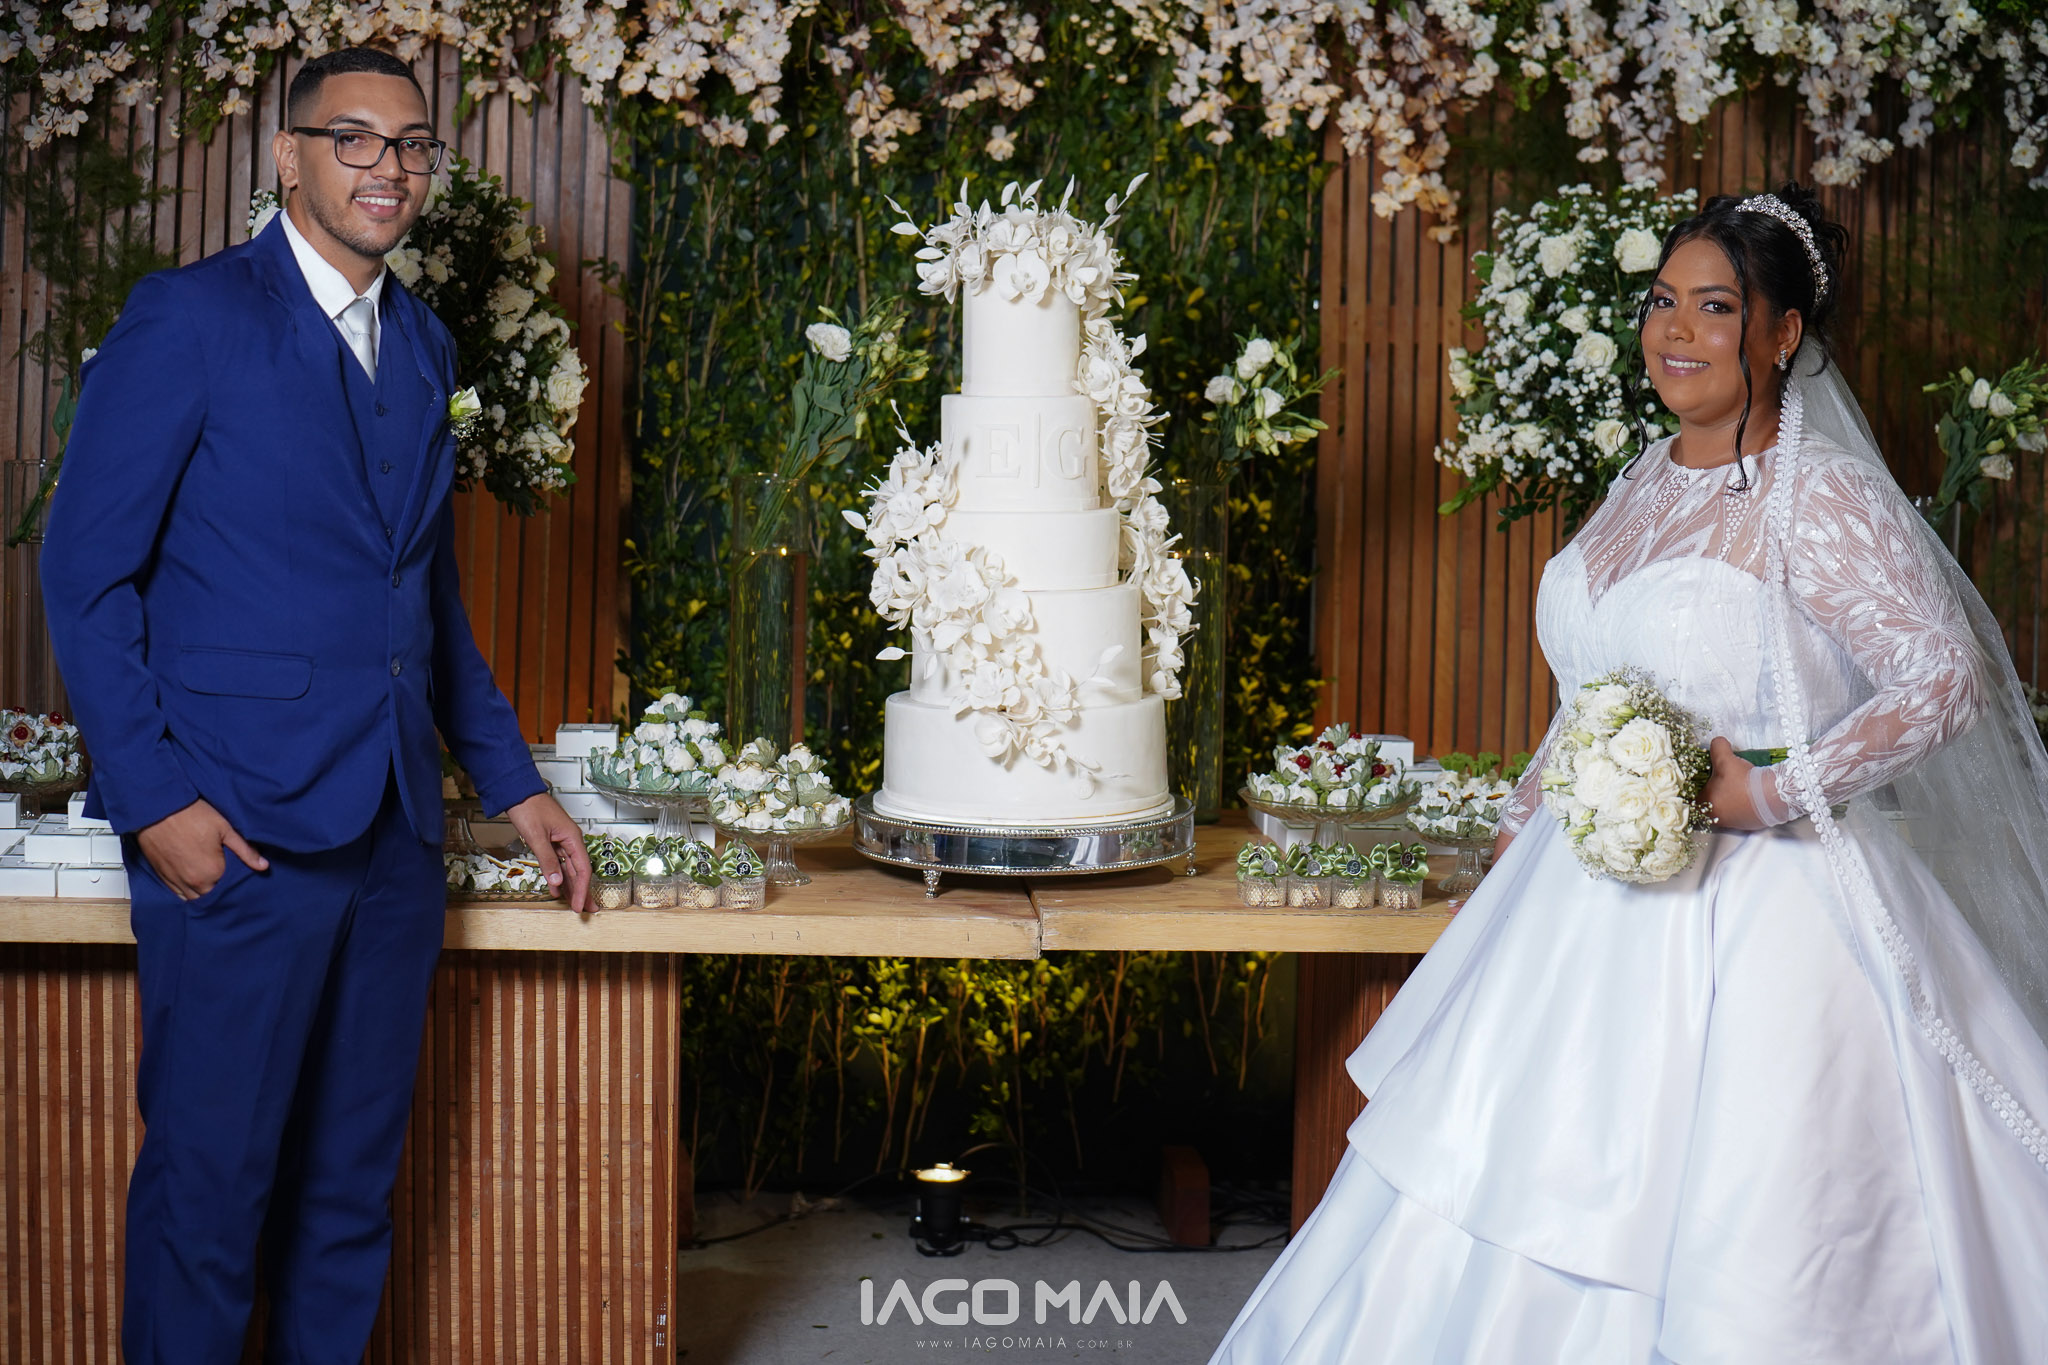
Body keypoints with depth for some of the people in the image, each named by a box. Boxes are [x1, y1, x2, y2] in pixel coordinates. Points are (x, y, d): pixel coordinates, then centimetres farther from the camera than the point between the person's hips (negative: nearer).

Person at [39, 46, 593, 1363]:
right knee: (211, 1176, 0)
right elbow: (88, 574, -7)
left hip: (395, 831, 6)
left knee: (355, 1182, 12)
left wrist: (514, 780, 16)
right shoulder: (188, 317, -5)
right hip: (237, 831, -6)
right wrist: (154, 798, -14)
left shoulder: (424, 344, 15)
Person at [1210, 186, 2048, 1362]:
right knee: (1516, 1188, 14)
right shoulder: (1646, 485, 10)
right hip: (1598, 901, 8)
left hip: (1754, 913, -8)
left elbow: (1947, 677, -17)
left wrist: (1773, 794, -21)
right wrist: (1528, 813, 18)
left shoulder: (1820, 495, -13)